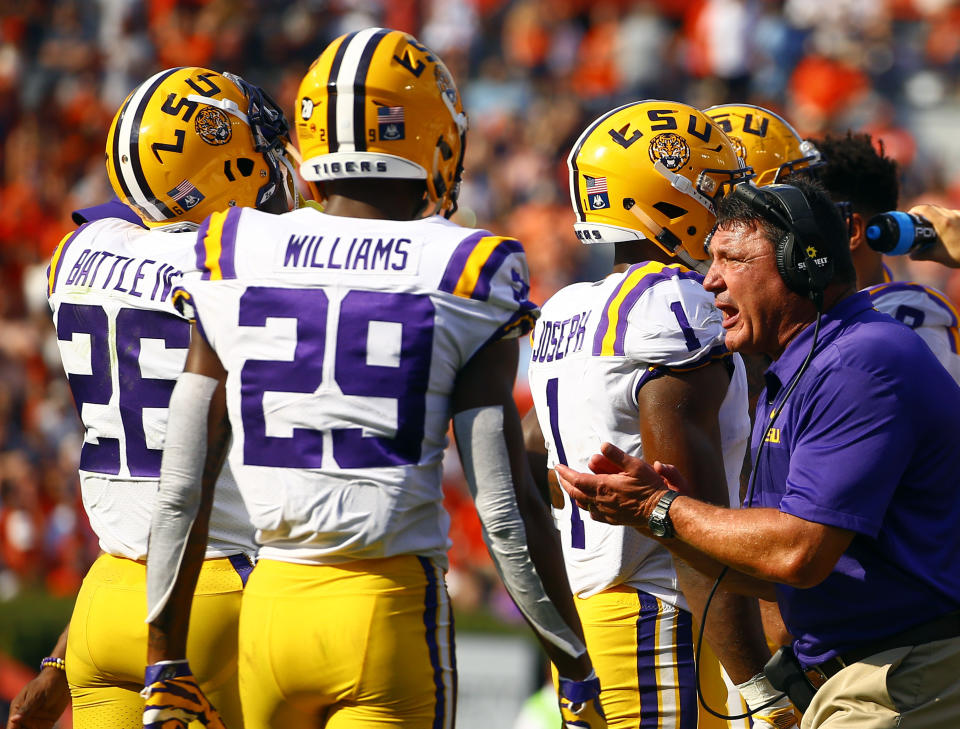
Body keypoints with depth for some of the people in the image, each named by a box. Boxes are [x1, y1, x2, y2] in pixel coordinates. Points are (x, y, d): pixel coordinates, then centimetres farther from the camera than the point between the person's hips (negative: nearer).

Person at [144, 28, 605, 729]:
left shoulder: (233, 259, 4)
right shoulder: (466, 276, -5)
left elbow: (182, 492, 5)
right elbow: (507, 508, -6)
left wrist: (167, 668, 13)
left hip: (273, 605, 3)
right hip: (393, 615, -3)